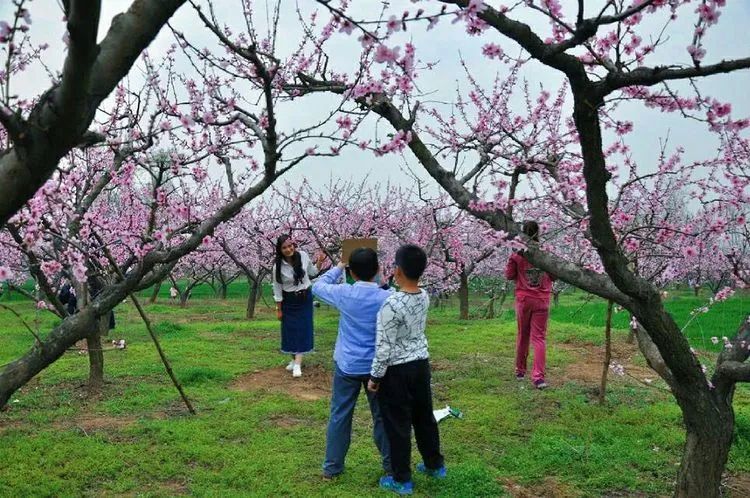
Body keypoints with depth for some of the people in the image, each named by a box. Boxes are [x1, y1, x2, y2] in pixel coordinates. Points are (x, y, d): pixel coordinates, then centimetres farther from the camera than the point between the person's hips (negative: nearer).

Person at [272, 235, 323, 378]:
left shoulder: (303, 256, -11)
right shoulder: (278, 266, -14)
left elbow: (312, 273, 7)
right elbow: (277, 289, -6)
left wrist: (320, 262, -10)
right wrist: (279, 309, -3)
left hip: (305, 298, 1)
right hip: (289, 301, 0)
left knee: (303, 329, -4)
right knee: (290, 330, 5)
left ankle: (298, 364, -4)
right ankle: (294, 359, 24)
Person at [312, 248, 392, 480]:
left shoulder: (344, 294, -12)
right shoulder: (387, 297, -13)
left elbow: (317, 286, 6)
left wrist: (338, 267, 18)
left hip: (347, 366, 0)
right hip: (377, 366, 0)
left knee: (339, 416, 12)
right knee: (382, 416, 15)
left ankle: (332, 467, 21)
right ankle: (390, 464, 27)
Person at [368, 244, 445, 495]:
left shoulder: (391, 305, -25)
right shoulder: (424, 297, -3)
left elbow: (384, 346, -20)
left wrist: (375, 377, -10)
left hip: (397, 371, -7)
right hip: (421, 364, 7)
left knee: (397, 424, 8)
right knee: (424, 416, 23)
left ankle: (402, 480, 20)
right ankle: (435, 465, 39)